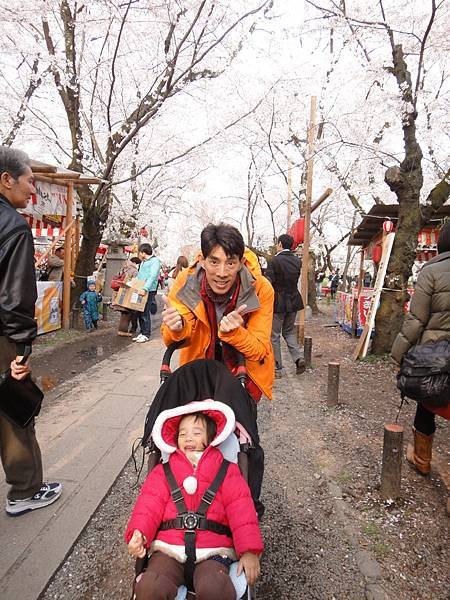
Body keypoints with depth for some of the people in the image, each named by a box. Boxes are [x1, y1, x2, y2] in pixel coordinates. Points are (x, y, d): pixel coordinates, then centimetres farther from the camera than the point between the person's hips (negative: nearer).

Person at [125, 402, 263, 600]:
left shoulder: (227, 471, 10)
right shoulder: (162, 472, 15)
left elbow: (241, 510, 2)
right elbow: (149, 506, 4)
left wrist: (249, 550, -9)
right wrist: (139, 533, -17)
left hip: (212, 551, -1)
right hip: (169, 549, 2)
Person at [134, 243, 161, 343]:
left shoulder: (155, 260, -7)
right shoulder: (143, 262, 21)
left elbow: (153, 276, -19)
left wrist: (145, 289, -27)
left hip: (149, 291, -8)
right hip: (140, 290, 8)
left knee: (145, 313, -7)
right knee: (140, 312, 9)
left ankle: (146, 335, 2)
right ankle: (142, 333, 18)